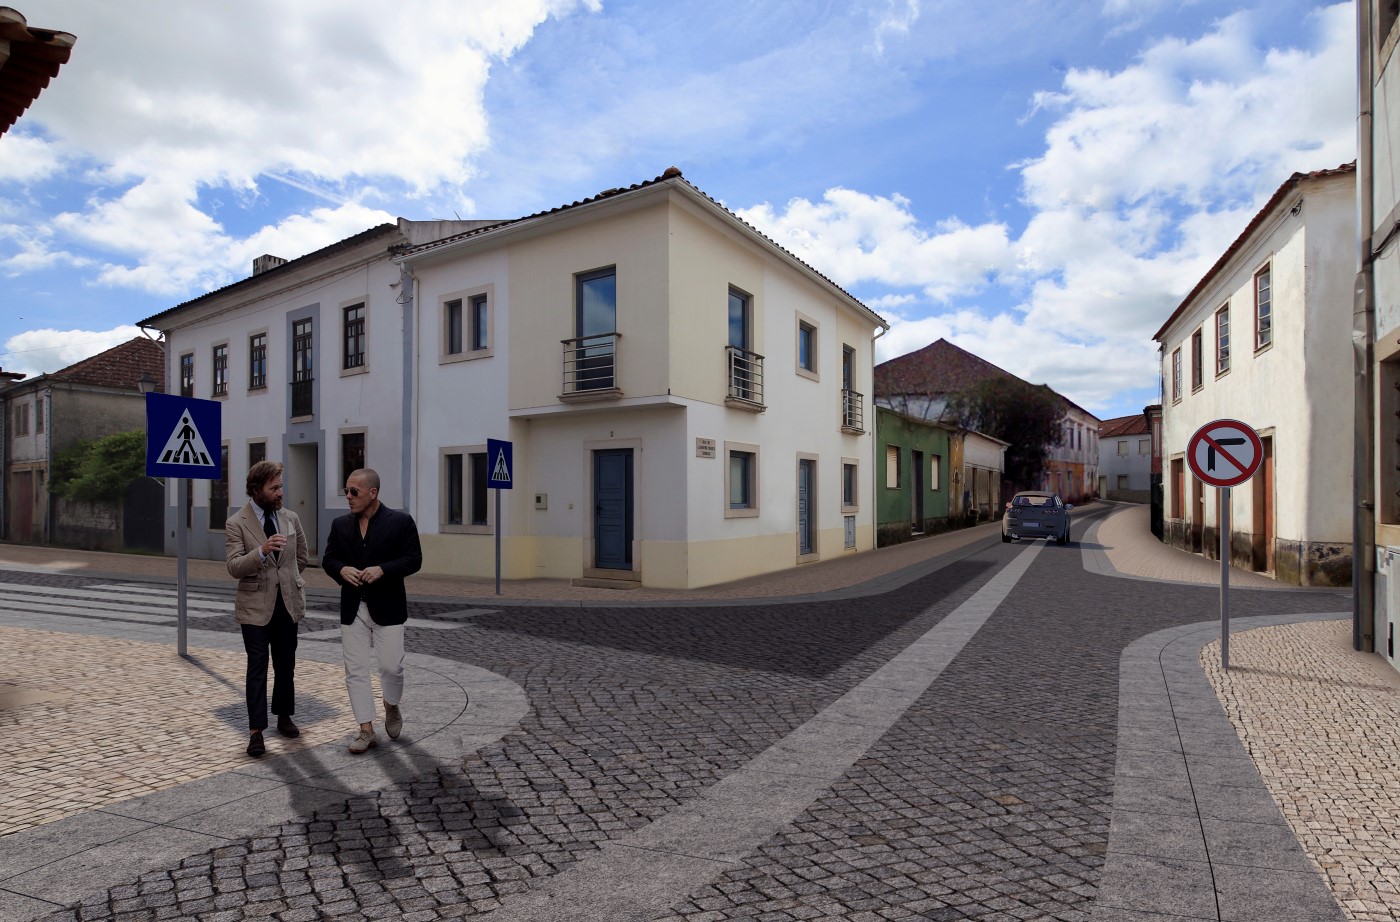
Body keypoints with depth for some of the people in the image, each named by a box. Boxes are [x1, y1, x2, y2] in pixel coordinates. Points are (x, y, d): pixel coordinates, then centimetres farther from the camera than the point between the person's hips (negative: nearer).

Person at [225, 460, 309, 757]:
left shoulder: (291, 518, 4)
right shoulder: (236, 523, -8)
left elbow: (302, 556, 18)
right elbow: (234, 567, -17)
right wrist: (262, 551, -32)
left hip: (288, 604, 4)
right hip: (255, 607, -4)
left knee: (286, 665, 13)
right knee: (257, 668, -1)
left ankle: (284, 717, 28)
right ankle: (256, 731, 6)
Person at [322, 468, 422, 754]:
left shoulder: (401, 521, -6)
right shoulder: (340, 525, 7)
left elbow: (414, 559, -8)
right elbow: (327, 559, 11)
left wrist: (382, 569, -22)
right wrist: (341, 570, -12)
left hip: (387, 607, -4)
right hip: (352, 608, 4)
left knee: (391, 666, 1)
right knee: (355, 670, 4)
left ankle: (392, 707, 31)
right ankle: (367, 731, 14)